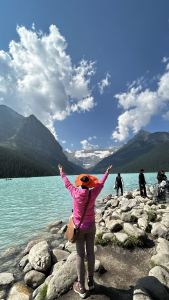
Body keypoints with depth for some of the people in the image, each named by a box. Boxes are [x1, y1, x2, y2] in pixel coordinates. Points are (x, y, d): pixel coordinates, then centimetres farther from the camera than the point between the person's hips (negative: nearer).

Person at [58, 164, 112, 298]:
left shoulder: (76, 193, -20)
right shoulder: (93, 193, -19)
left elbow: (67, 184, -2)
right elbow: (101, 183, -3)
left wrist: (62, 173, 16)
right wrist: (107, 172, 15)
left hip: (79, 227, -1)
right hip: (91, 227, 1)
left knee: (80, 256, 11)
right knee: (90, 253, 18)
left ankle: (81, 287, 25)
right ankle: (91, 281, 36)